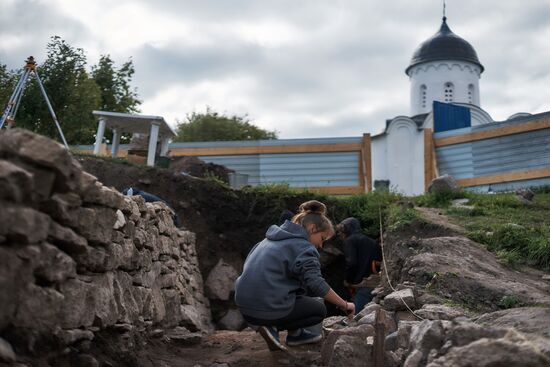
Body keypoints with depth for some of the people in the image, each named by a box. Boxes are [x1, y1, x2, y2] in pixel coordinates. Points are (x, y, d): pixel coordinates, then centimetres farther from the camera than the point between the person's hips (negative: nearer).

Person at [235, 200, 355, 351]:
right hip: (269, 309, -9)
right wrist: (345, 305, -9)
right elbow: (316, 284, -19)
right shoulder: (303, 247, -10)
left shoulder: (272, 239, 17)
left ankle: (295, 333, 20)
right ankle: (272, 326, -2)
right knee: (319, 310, 11)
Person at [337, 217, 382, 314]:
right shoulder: (372, 242, 23)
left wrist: (348, 281, 3)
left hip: (363, 286, -7)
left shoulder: (350, 240, 3)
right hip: (377, 286, 7)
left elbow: (351, 263, -10)